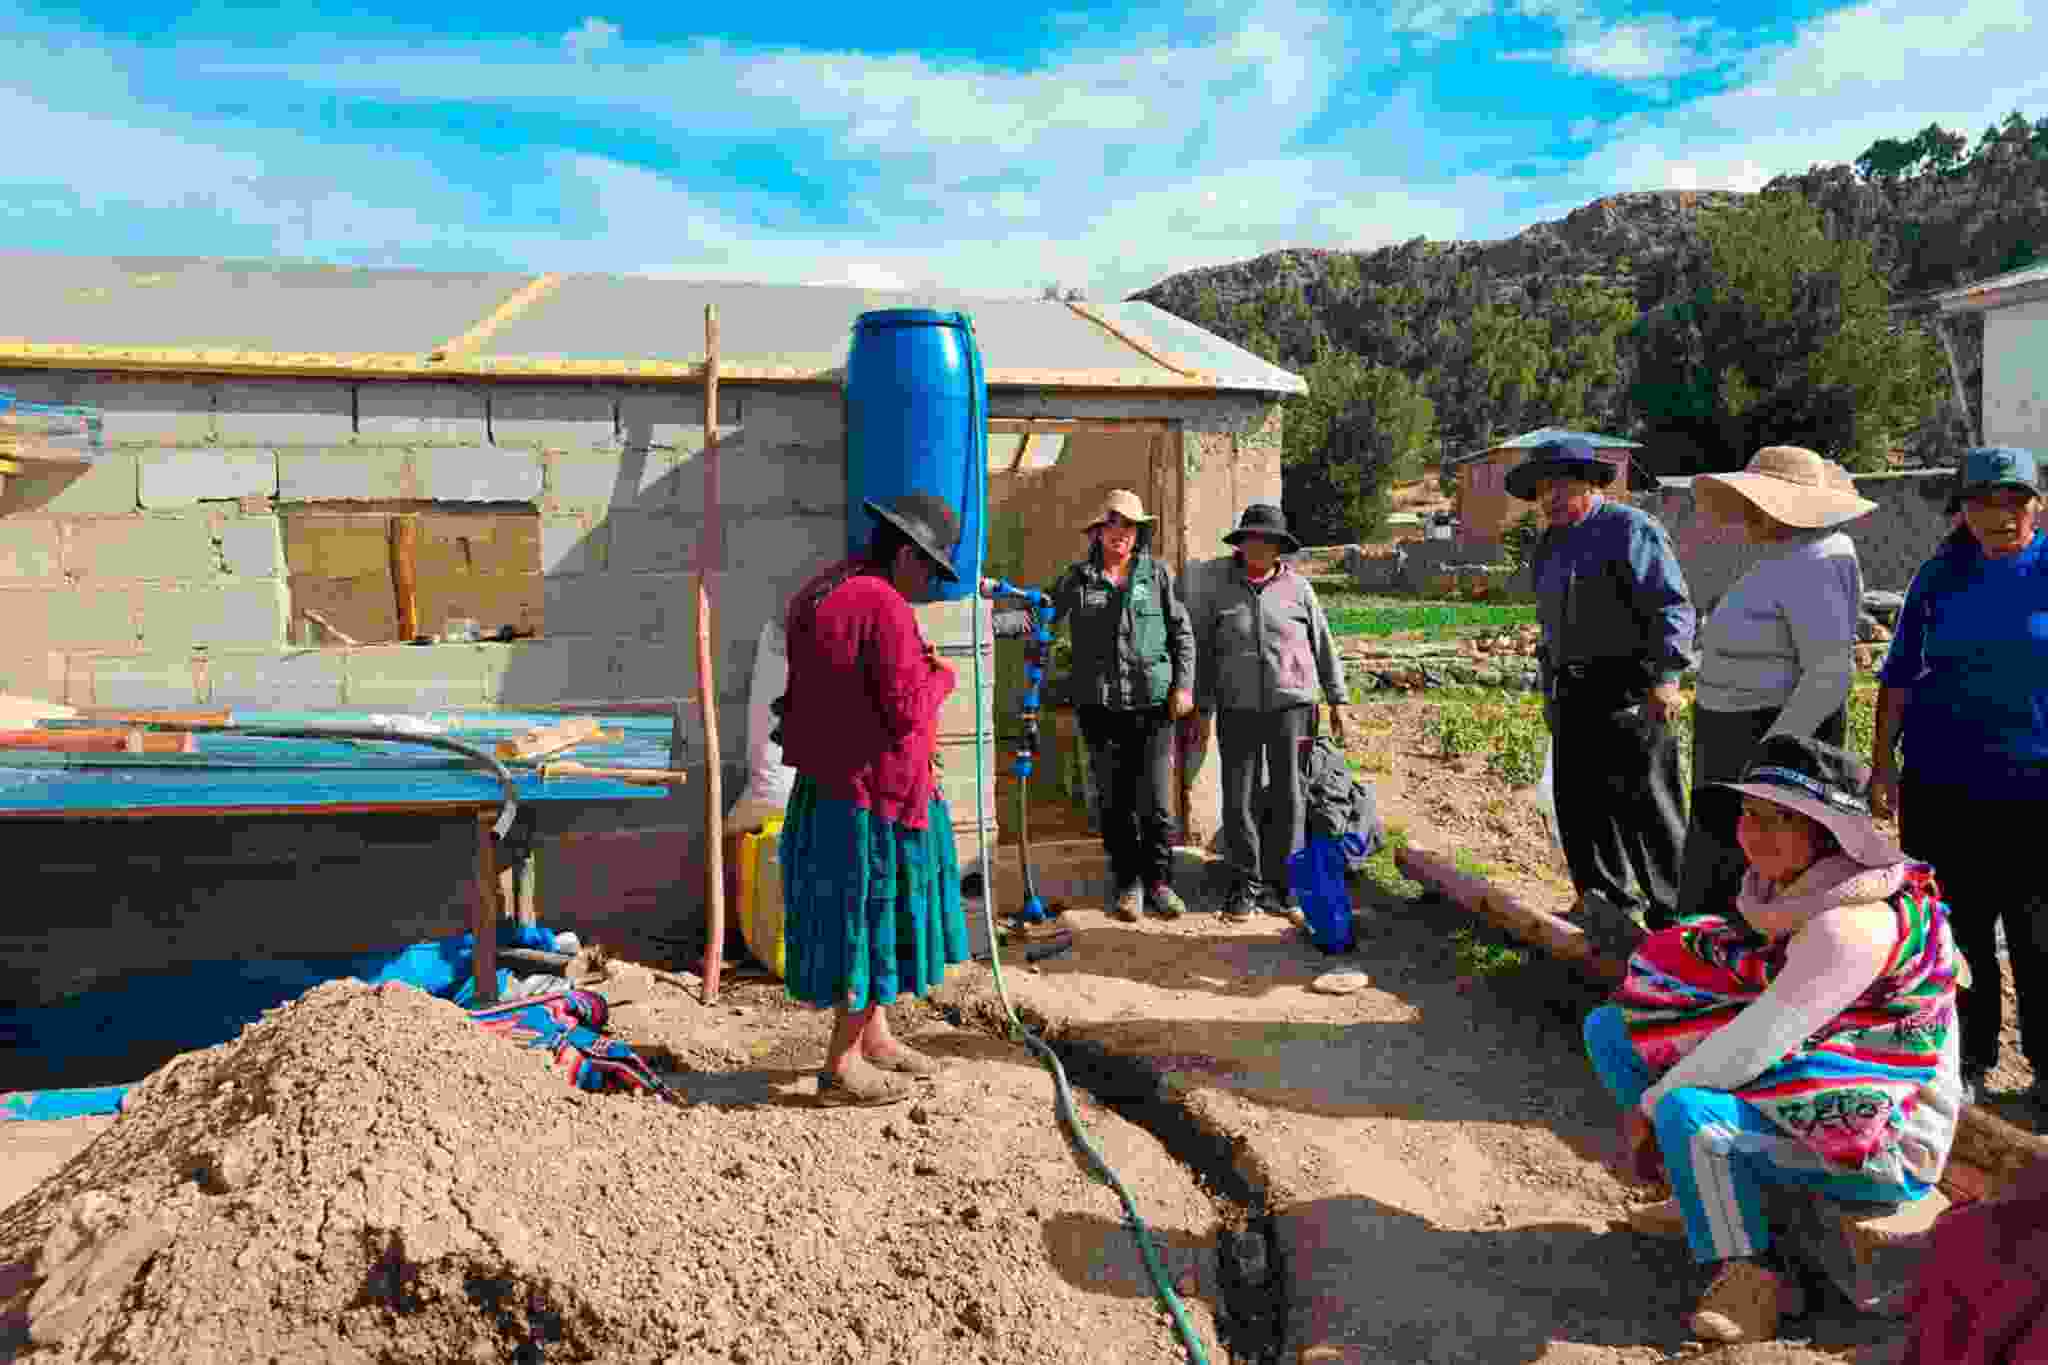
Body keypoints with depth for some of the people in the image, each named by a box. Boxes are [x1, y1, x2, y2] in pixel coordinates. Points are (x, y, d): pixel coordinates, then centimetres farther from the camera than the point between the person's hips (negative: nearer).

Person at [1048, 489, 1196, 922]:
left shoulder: (1157, 574, 5)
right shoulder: (1078, 577, 6)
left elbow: (1182, 634, 7)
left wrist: (1183, 685, -1)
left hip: (1152, 706, -1)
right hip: (1100, 707, 1)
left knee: (1156, 802, 1)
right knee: (1115, 801, 9)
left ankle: (1159, 881, 19)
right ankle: (1128, 883, 23)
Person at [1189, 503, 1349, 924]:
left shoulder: (1298, 588, 5)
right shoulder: (1219, 592, 5)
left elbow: (1324, 646, 10)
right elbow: (1203, 652, 7)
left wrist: (1337, 699, 9)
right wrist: (1201, 708, 5)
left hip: (1290, 704, 0)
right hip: (1238, 708, 0)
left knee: (1287, 796, 4)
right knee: (1239, 798, 3)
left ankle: (1278, 883, 17)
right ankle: (1247, 883, 16)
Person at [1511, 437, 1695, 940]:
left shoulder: (1629, 529, -6)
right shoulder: (1546, 549, 18)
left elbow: (1673, 607, -12)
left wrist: (1666, 676, -20)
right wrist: (1551, 689, 22)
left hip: (1628, 690, -8)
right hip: (1571, 695, 8)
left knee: (1644, 800, -4)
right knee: (1578, 801, 7)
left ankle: (1674, 914, 7)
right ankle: (1609, 904, 19)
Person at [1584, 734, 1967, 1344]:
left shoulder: (1851, 924, -27)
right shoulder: (1782, 888, -1)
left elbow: (1755, 1044, -28)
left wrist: (1649, 1105, -17)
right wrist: (1652, 1097, -6)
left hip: (1881, 1142, -9)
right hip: (1793, 1081, 9)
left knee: (1687, 1111, -33)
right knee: (1610, 1028, 2)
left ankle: (1748, 1279, -9)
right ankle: (1711, 1194, 10)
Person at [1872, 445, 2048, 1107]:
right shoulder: (1941, 576, 4)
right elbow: (1900, 674, 8)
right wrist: (1883, 762, 4)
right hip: (1943, 784, 2)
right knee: (1958, 927, 10)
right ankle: (1969, 1057, 25)